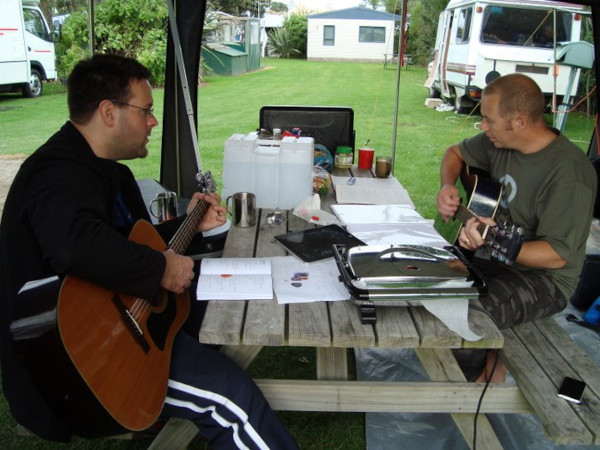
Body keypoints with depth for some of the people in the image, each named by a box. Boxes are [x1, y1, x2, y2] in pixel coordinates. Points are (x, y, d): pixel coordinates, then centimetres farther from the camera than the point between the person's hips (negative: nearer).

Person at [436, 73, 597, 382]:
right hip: (493, 255, 8)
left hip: (544, 278, -8)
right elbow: (455, 153, 16)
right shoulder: (500, 140, -3)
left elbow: (556, 255, -26)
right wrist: (447, 187, -4)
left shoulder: (569, 172, -26)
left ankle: (481, 379, 2)